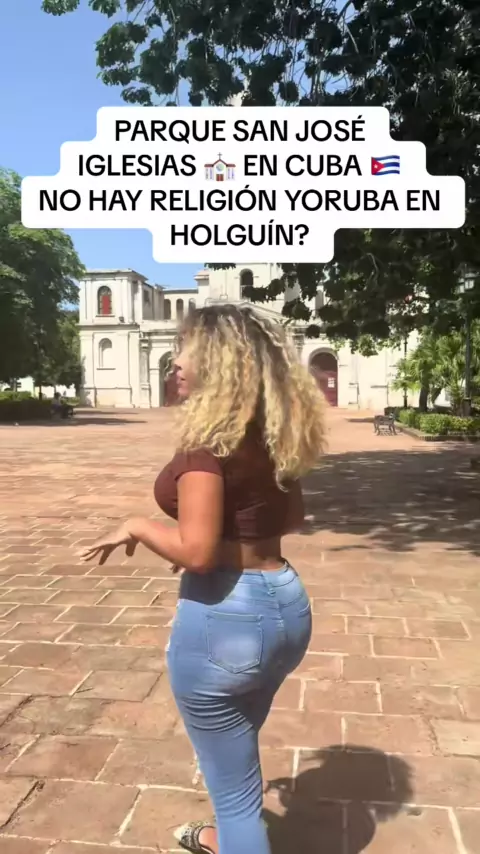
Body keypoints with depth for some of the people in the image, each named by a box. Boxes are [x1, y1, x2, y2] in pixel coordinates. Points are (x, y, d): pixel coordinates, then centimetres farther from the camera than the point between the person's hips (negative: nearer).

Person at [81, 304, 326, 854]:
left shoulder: (209, 437, -20)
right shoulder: (271, 433, 4)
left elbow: (196, 551, -26)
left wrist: (135, 528, -10)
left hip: (224, 617, -9)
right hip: (285, 605, 9)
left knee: (234, 784, 14)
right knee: (236, 746, 34)